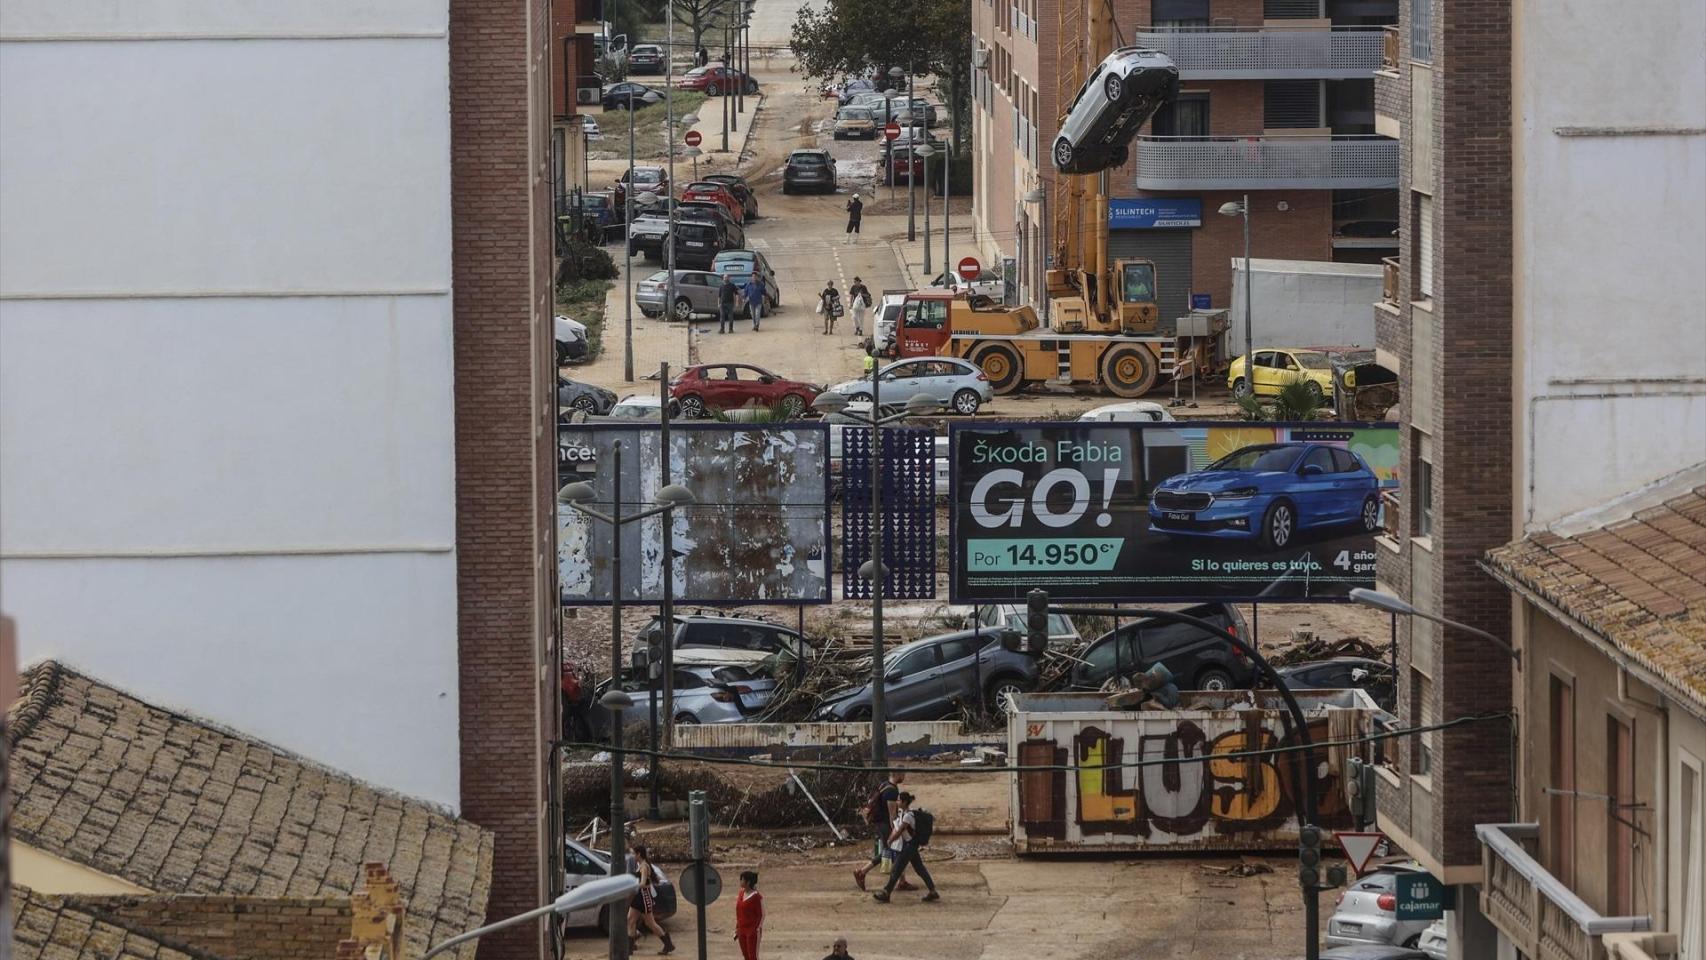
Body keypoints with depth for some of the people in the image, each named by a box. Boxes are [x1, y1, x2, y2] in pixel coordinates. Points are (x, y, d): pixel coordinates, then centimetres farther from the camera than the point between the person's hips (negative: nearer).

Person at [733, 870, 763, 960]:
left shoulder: (756, 897, -16)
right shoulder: (741, 894, 6)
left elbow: (761, 915, -12)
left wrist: (757, 930, -15)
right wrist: (737, 929, 14)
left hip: (752, 931, -8)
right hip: (742, 931, 8)